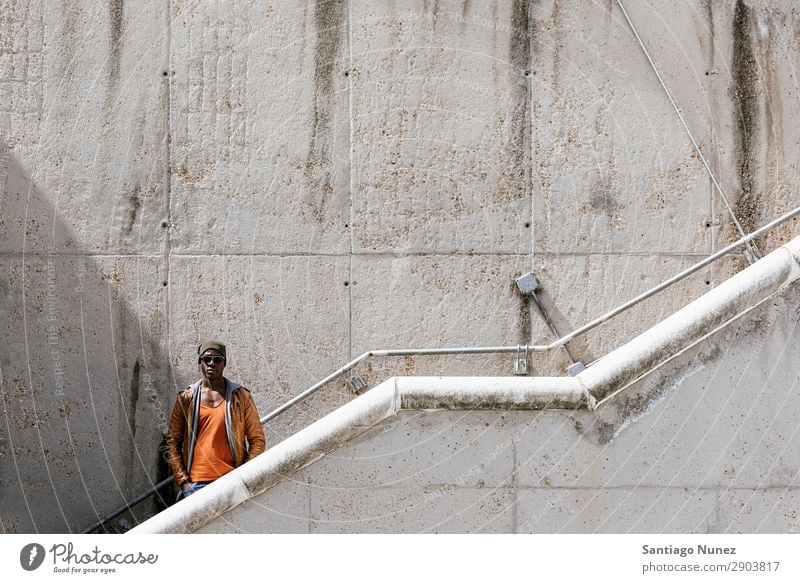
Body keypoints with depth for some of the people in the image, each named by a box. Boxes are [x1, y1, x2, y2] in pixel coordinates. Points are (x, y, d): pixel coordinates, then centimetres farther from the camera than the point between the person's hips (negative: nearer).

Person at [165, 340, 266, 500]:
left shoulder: (240, 396, 8)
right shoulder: (186, 398, 9)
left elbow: (257, 440, 6)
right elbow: (173, 442, 9)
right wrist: (183, 481, -2)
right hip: (195, 485, 1)